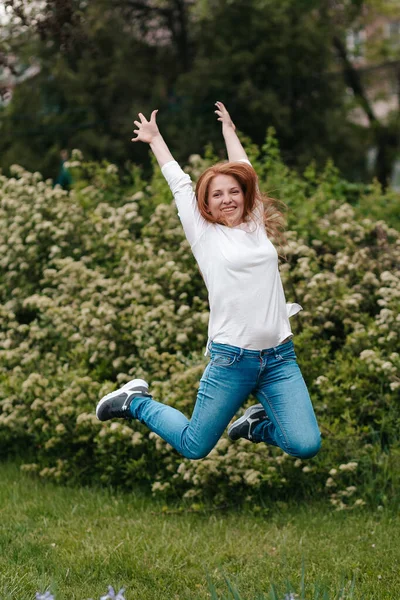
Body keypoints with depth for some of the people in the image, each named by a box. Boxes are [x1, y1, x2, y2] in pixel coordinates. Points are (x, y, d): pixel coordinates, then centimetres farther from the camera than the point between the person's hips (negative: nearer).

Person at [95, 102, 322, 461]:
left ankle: (257, 423, 20)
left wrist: (229, 130, 38)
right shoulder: (204, 234, 3)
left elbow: (245, 170, 23)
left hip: (280, 357, 3)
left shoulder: (256, 226, 12)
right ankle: (136, 401, 25)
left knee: (306, 446, -10)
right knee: (194, 447, 1)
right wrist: (154, 139, 25)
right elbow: (179, 182, 13)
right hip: (232, 358, -3)